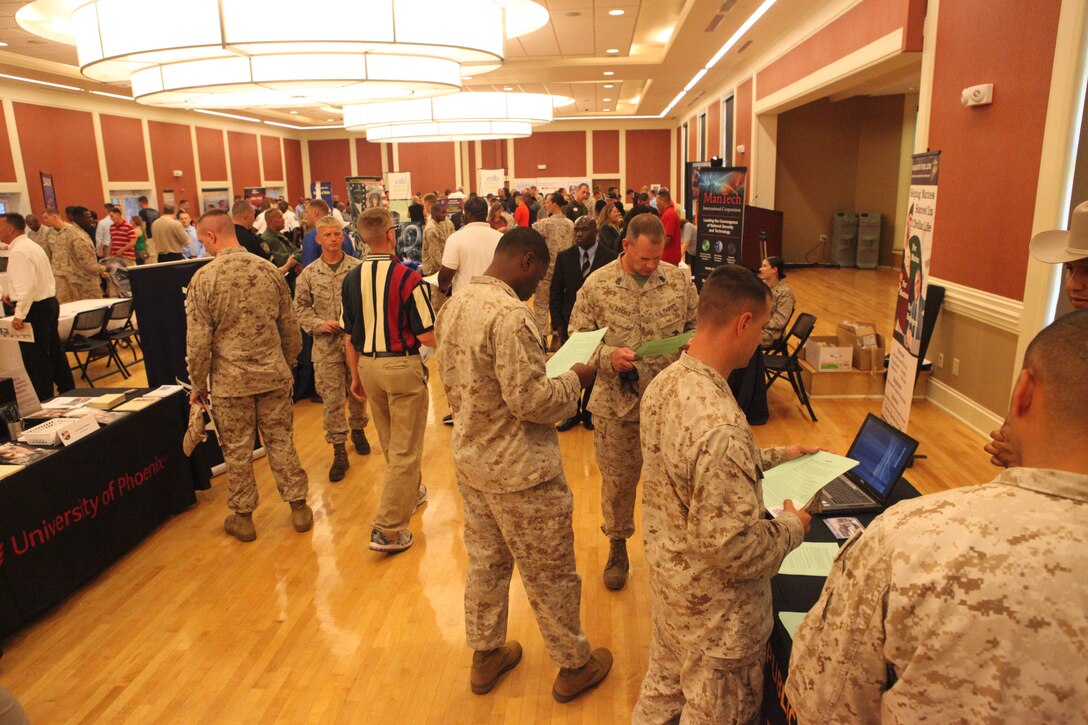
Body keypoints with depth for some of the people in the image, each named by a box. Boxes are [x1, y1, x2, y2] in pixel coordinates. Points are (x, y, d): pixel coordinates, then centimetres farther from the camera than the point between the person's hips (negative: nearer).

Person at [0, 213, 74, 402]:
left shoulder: (19, 252, -17)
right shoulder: (30, 245, 14)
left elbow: (28, 286, -25)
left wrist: (19, 315, -23)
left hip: (35, 309, -10)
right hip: (49, 302, 10)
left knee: (35, 358, -1)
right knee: (53, 351, 16)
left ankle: (44, 400, 6)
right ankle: (68, 392, 25)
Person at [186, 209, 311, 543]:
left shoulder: (203, 279, -12)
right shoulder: (269, 270, -1)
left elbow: (198, 342, -11)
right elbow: (290, 328, 5)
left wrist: (198, 385, 2)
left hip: (230, 382, -3)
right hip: (274, 376, 3)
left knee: (237, 451, 11)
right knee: (281, 442, 13)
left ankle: (243, 517, 24)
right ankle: (299, 507, 22)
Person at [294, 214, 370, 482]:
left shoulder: (358, 268, -5)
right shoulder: (309, 274, 0)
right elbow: (301, 307, 5)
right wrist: (319, 324, -10)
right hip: (326, 345, 1)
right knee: (331, 398, 3)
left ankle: (358, 429, 41)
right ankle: (339, 451, 13)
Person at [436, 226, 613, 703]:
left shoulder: (455, 305, 3)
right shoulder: (509, 314, -25)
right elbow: (530, 400, -25)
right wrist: (574, 379, -9)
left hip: (470, 458, 8)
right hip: (518, 469, -8)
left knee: (485, 561, 23)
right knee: (550, 573, 11)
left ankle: (485, 655, 40)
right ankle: (574, 666, 31)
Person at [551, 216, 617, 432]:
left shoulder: (610, 257, -5)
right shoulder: (564, 257, 2)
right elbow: (556, 291, 5)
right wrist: (558, 323, -2)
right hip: (571, 323, 2)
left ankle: (589, 412, 26)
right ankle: (573, 413, 22)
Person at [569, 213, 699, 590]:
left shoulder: (679, 280, -1)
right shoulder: (597, 284, -6)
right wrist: (608, 357, -22)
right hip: (616, 404, -1)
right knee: (617, 481, 14)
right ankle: (618, 546, 39)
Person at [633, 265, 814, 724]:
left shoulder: (664, 384, -7)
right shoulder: (720, 424, -36)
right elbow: (730, 545, -30)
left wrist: (776, 457, 12)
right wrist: (792, 528, -12)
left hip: (665, 578, 7)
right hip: (714, 608, -7)